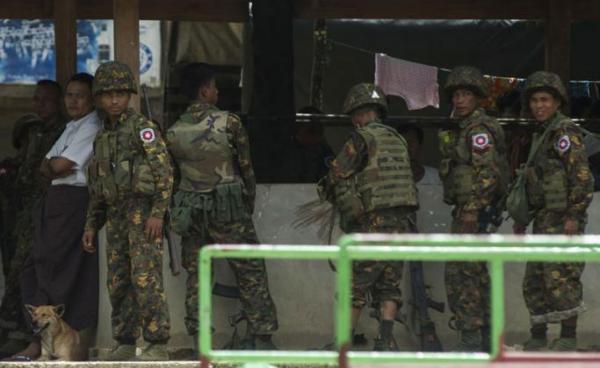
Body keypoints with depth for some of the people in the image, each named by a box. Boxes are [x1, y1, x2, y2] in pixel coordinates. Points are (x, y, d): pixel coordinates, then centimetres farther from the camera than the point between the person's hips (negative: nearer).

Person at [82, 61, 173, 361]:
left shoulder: (141, 127, -4)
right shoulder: (102, 138, 19)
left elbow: (164, 170, -11)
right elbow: (96, 190, 24)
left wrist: (158, 213, -18)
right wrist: (91, 226, 18)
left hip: (142, 210, -7)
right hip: (115, 215, 7)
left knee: (145, 278, -13)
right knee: (117, 282, 7)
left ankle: (157, 345, -13)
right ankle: (124, 345, 14)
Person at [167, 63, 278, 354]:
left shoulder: (174, 132, 1)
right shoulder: (229, 123, -8)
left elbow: (174, 173, 9)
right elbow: (246, 167, 1)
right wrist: (249, 204, 14)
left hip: (190, 210, 3)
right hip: (229, 210, -3)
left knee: (196, 275, 9)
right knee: (251, 273, 4)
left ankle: (199, 341, 7)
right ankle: (262, 337, 1)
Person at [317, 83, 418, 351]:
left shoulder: (362, 139, -6)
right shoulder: (398, 141, 15)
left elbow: (336, 176, -4)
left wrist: (328, 191, 19)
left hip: (373, 225, -6)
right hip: (403, 224, 6)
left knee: (355, 288, 1)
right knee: (388, 287, 10)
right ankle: (385, 341, -2)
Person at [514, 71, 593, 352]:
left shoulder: (565, 132, -9)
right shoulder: (540, 135, 19)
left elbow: (581, 176, -16)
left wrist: (574, 215, -21)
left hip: (563, 218, -9)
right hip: (544, 218, 9)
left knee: (560, 276, -12)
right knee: (534, 280, 10)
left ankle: (568, 336, -8)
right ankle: (538, 337, 16)